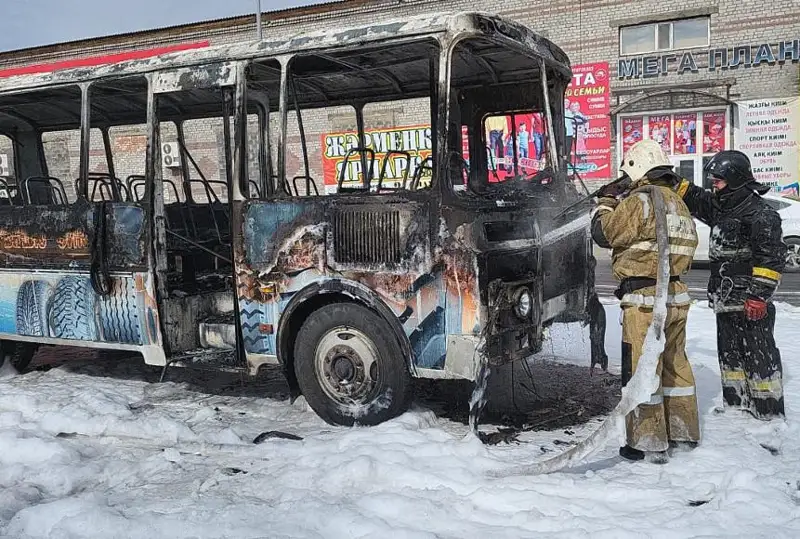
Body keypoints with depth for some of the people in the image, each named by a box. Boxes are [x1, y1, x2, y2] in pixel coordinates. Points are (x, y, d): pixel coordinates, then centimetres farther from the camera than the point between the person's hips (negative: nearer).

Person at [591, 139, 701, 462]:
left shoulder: (639, 200, -14)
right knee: (675, 363, 19)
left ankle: (649, 445, 7)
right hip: (677, 296, 9)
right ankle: (684, 433, 31)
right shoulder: (678, 203, 13)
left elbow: (604, 233, -10)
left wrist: (605, 202, 9)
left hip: (645, 299, -9)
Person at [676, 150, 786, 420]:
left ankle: (770, 413, 9)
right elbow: (691, 197, 21)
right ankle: (736, 405, 30)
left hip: (751, 304, -9)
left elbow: (771, 257, -18)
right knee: (730, 354, 17)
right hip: (725, 301, 9)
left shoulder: (761, 214, -14)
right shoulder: (719, 206, 11)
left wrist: (759, 295, -22)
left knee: (760, 357, -2)